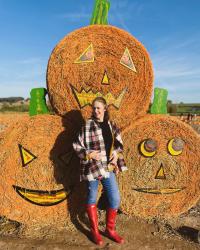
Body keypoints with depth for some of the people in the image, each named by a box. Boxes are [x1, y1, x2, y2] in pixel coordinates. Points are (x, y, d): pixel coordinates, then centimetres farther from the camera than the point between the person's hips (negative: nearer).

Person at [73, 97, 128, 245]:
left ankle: (110, 229, 30)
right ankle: (95, 231, 33)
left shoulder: (112, 126, 5)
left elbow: (119, 143, 15)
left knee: (115, 199, 6)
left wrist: (116, 154, -2)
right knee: (92, 198, 12)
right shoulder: (87, 126, -8)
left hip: (108, 168, 4)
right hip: (92, 167, -4)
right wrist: (89, 154, -19)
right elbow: (76, 145, -6)